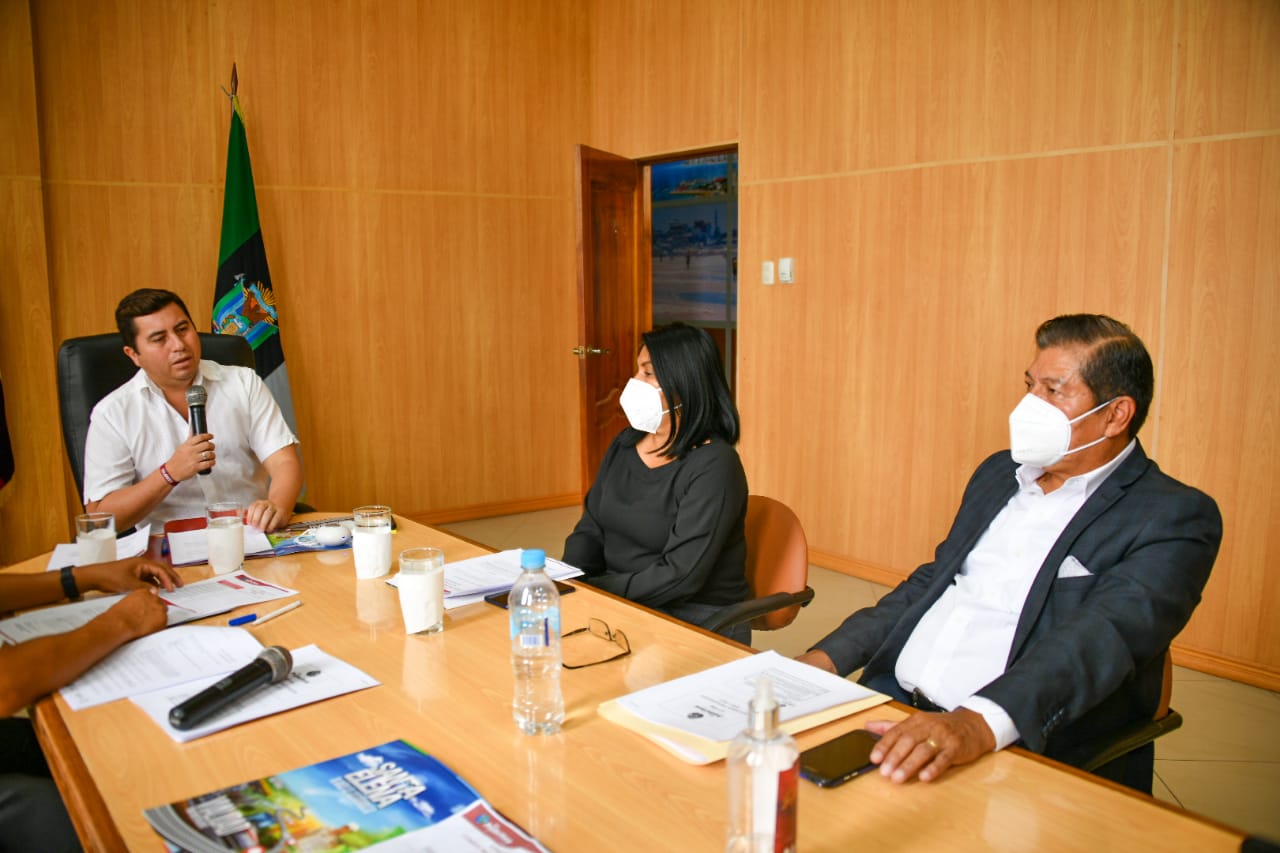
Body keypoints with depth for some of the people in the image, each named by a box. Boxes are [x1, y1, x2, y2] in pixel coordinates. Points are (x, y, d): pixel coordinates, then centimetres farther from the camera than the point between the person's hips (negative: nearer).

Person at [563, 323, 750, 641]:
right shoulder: (626, 443, 7)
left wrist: (591, 591, -20)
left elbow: (680, 576, -21)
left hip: (697, 624, -6)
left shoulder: (713, 465, -16)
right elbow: (589, 531, 9)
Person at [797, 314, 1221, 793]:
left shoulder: (1175, 518, -5)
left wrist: (980, 722, -38)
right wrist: (827, 658, 5)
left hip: (1025, 751, -6)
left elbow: (1104, 637, -22)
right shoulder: (999, 473, 17)